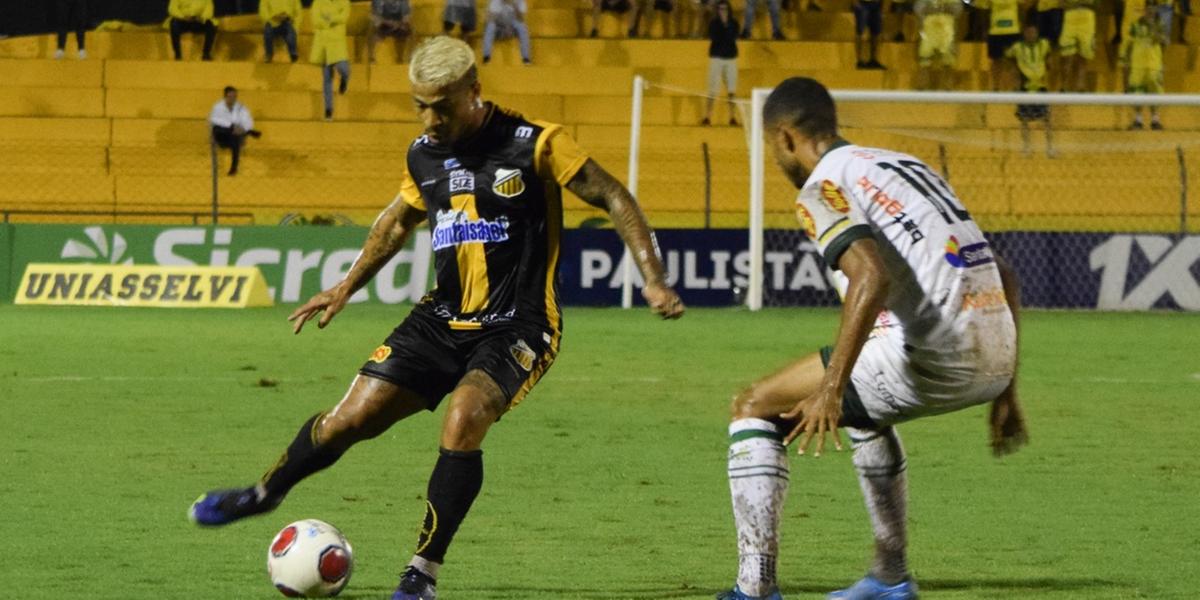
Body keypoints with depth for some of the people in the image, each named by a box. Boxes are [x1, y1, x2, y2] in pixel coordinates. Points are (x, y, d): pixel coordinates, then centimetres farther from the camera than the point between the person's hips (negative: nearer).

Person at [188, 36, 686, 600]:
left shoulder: (534, 143, -13)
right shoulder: (424, 154, 5)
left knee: (463, 420, -31)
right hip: (443, 317, 5)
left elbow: (614, 198, -7)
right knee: (350, 419, 1)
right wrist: (347, 286, 23)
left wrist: (653, 279, -15)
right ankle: (264, 493, 31)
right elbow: (399, 220, 25)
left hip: (517, 326, -5)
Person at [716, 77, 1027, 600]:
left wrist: (831, 387, -23)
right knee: (864, 408, 38)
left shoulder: (823, 187, -1)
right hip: (994, 360, 8)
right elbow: (1004, 278, 25)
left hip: (931, 356, -8)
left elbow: (872, 277, -21)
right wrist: (1003, 392, 28)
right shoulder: (906, 166, 25)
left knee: (754, 409, 4)